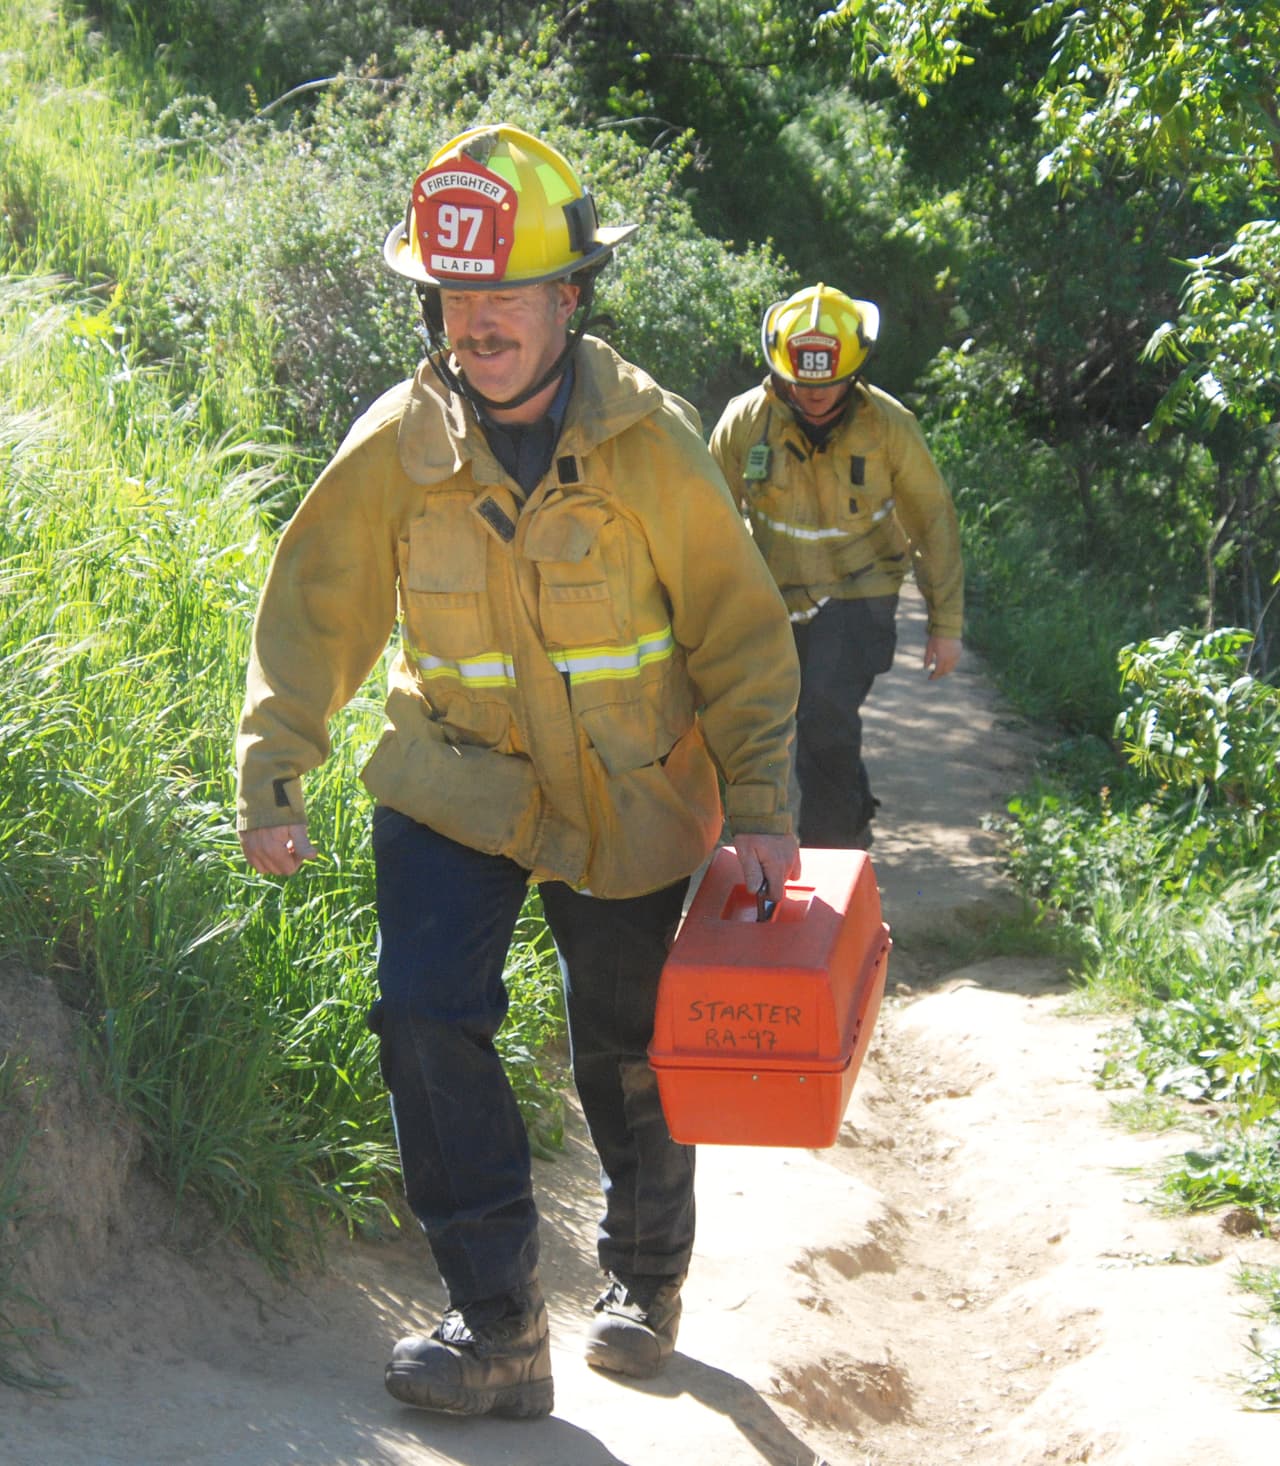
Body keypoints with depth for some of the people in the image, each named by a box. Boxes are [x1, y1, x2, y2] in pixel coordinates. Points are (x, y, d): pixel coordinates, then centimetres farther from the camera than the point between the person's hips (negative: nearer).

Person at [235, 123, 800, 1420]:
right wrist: (272, 779, -12)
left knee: (626, 1057, 10)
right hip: (454, 784, 1)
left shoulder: (649, 441, -14)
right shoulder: (398, 445, -10)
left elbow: (738, 628, -8)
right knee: (427, 1020, -16)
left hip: (630, 800, -1)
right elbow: (314, 613, -4)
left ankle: (644, 1282, 38)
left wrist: (760, 810, -11)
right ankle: (498, 1327, -5)